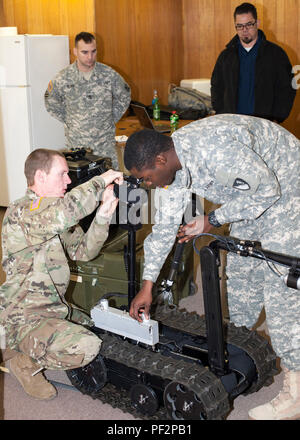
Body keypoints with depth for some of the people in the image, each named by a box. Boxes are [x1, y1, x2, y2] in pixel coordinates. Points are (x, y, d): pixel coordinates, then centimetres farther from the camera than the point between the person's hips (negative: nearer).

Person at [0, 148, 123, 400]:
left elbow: (83, 251, 6)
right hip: (25, 319, -10)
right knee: (86, 347, -28)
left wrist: (103, 216, -9)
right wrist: (100, 182, -28)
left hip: (55, 308, 10)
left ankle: (32, 348, 19)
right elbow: (64, 212, -40)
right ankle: (26, 362, -1)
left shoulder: (57, 218, 12)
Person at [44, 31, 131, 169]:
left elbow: (124, 96, 13)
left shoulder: (109, 74, -3)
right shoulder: (63, 78, -5)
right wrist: (68, 120, 6)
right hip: (76, 143, -1)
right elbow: (50, 102, 11)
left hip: (105, 143, 1)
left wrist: (112, 118, 8)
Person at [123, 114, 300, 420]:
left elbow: (265, 190, -27)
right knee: (240, 268, 15)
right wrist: (147, 286, 1)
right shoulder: (170, 167, -7)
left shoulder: (213, 147, -36)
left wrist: (213, 220, -22)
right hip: (253, 193, 9)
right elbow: (164, 226, 0)